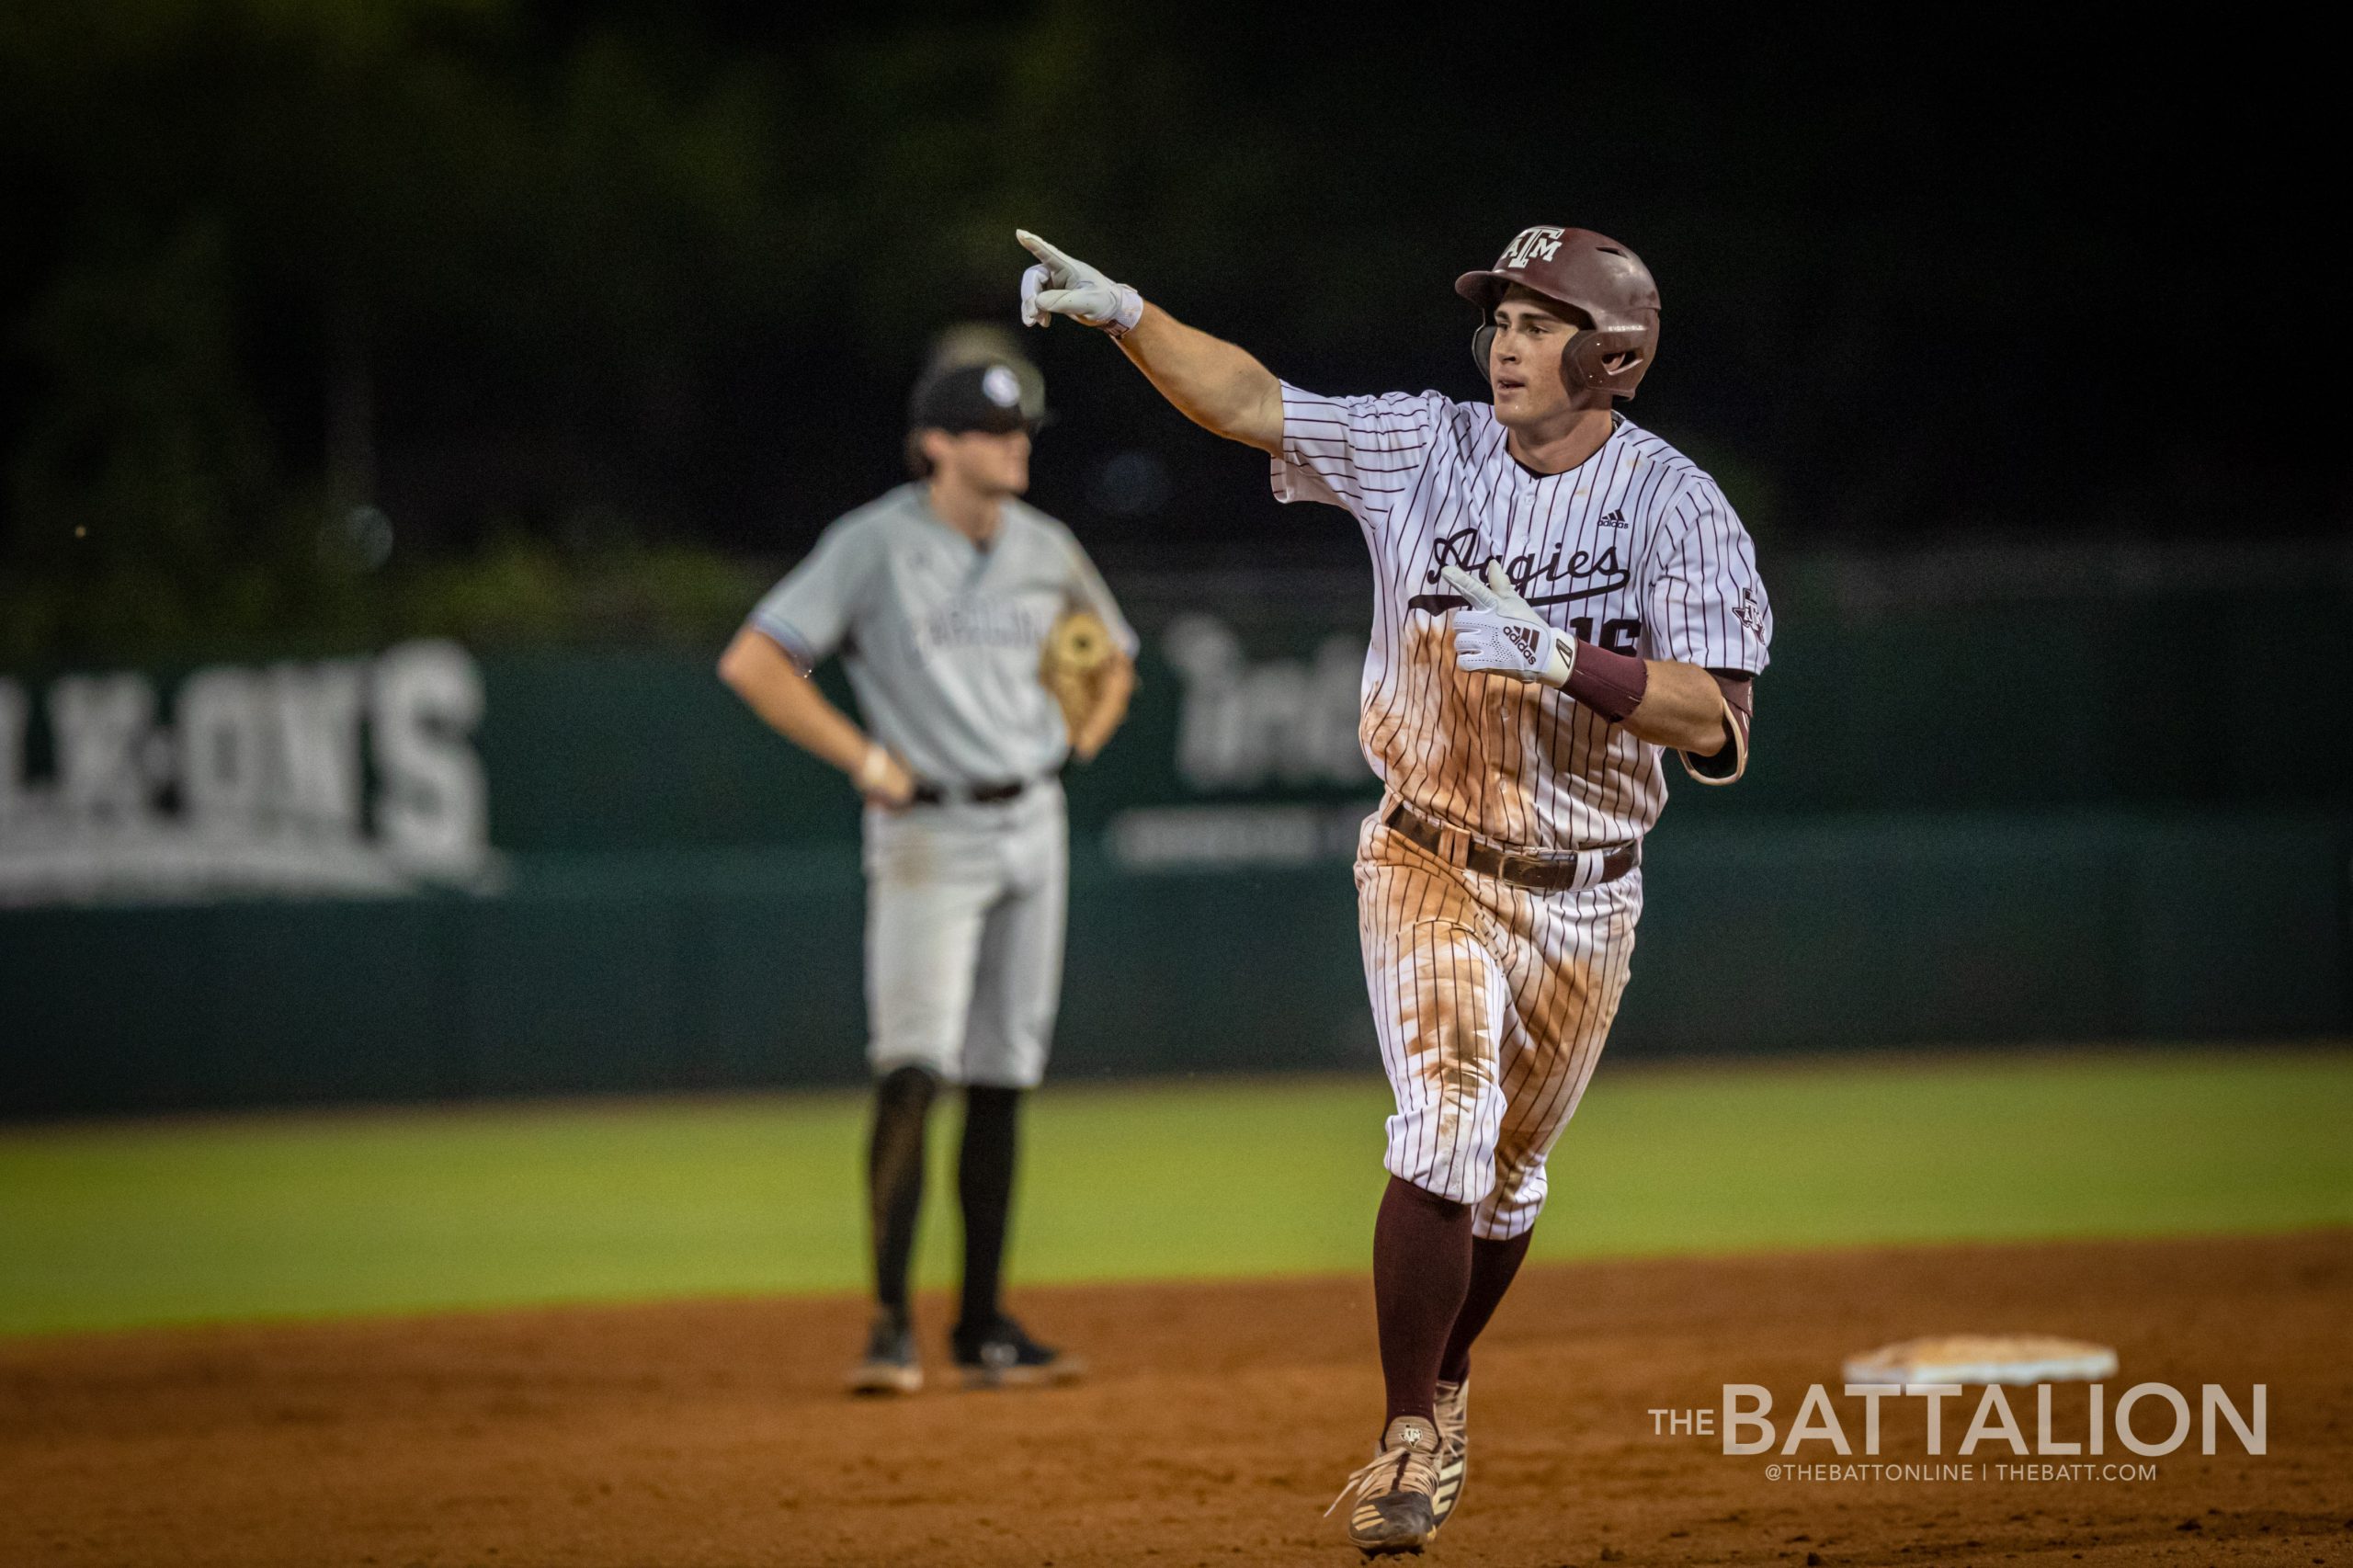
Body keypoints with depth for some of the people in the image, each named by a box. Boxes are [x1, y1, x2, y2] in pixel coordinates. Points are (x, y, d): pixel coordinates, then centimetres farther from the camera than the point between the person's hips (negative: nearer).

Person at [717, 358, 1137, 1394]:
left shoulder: (1046, 550, 9)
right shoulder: (875, 546, -7)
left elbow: (1114, 657, 27)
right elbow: (751, 662, -12)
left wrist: (1080, 738, 6)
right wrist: (868, 762, -15)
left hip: (1033, 824, 6)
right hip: (929, 833, -6)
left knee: (1004, 1076, 7)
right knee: (915, 1068, -15)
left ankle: (982, 1327, 12)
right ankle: (891, 1325, -13)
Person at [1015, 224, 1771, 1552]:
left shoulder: (1677, 506, -11)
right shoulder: (1425, 450, -4)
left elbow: (1716, 719, -20)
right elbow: (1251, 401, -6)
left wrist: (1562, 658, -32)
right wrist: (1123, 312, -20)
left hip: (1584, 897, 1)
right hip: (1429, 872, -1)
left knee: (1510, 1173, 15)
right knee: (1443, 1131, -19)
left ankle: (1446, 1382, 40)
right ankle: (1414, 1438, -11)